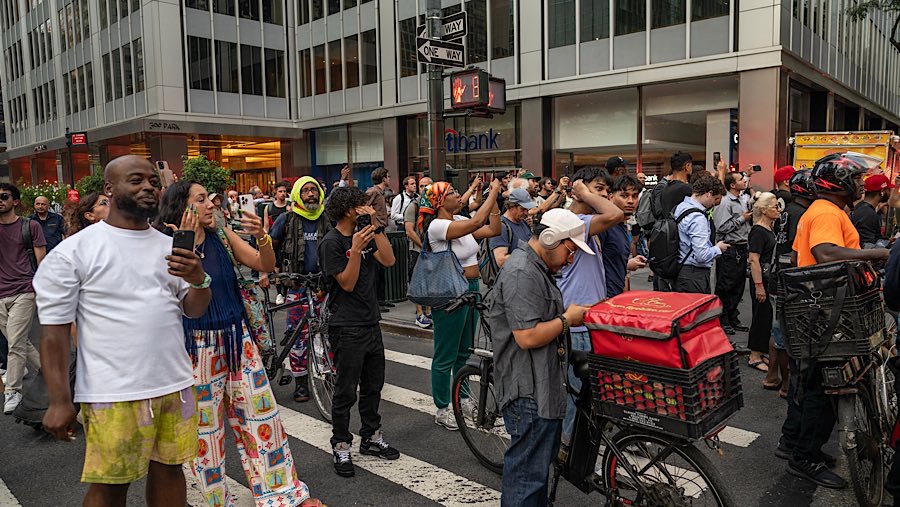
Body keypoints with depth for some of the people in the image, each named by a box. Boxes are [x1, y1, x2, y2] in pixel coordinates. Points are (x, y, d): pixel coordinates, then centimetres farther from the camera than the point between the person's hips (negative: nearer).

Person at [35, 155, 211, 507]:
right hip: (113, 395, -4)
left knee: (169, 468, 14)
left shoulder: (169, 245, 8)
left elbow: (193, 310, 8)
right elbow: (54, 330, -6)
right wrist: (59, 401, -9)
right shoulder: (74, 251, -6)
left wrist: (199, 281, -14)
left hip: (174, 385, 5)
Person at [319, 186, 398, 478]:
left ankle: (371, 438, 31)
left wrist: (376, 226, -7)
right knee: (346, 392, 1)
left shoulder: (364, 235, 11)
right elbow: (347, 283, -15)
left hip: (370, 322, 8)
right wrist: (356, 250, -26)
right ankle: (341, 448, 15)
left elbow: (388, 260, -2)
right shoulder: (332, 242, -12)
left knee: (373, 386, 17)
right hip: (347, 328, -8)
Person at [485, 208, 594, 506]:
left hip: (542, 388, 11)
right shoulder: (522, 274, -21)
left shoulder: (536, 269, 14)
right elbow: (528, 336, -26)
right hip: (529, 392, -11)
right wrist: (567, 319, -13)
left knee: (540, 461, 23)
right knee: (527, 472, 0)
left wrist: (571, 314, 7)